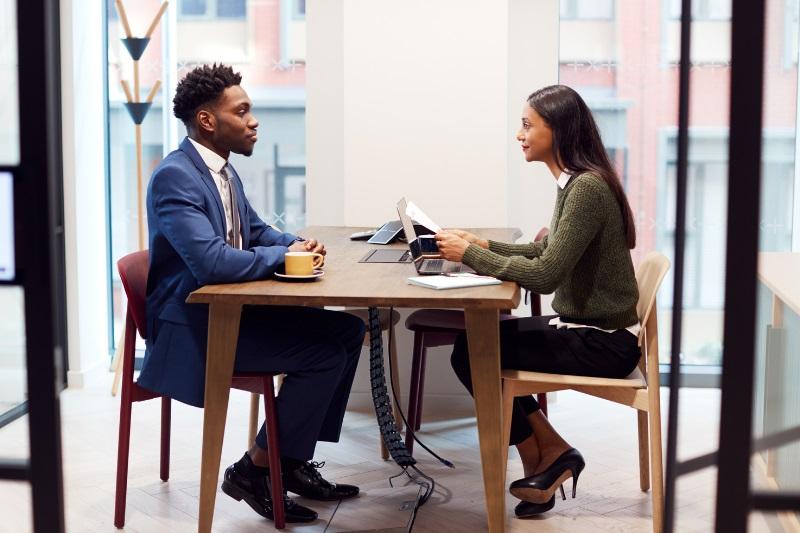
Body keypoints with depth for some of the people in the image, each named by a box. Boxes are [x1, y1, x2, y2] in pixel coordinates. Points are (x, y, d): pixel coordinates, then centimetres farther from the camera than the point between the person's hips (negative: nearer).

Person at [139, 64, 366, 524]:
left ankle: (294, 459, 10)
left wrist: (298, 243, 0)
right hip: (192, 325, -10)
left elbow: (256, 231, 22)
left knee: (348, 330, 6)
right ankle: (255, 469, -4)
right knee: (324, 354, -19)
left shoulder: (224, 170, 10)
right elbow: (211, 261, -32)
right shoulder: (174, 176, -21)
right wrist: (284, 256, -18)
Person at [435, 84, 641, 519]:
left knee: (470, 354, -7)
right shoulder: (573, 182, 8)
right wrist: (483, 246, 4)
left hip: (601, 344, -9)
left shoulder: (587, 188, -22)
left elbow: (545, 275, -26)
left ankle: (543, 458, 11)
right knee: (477, 340, 9)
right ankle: (549, 456, 12)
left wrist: (471, 255, -18)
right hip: (584, 327, 9)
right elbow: (545, 252, 16)